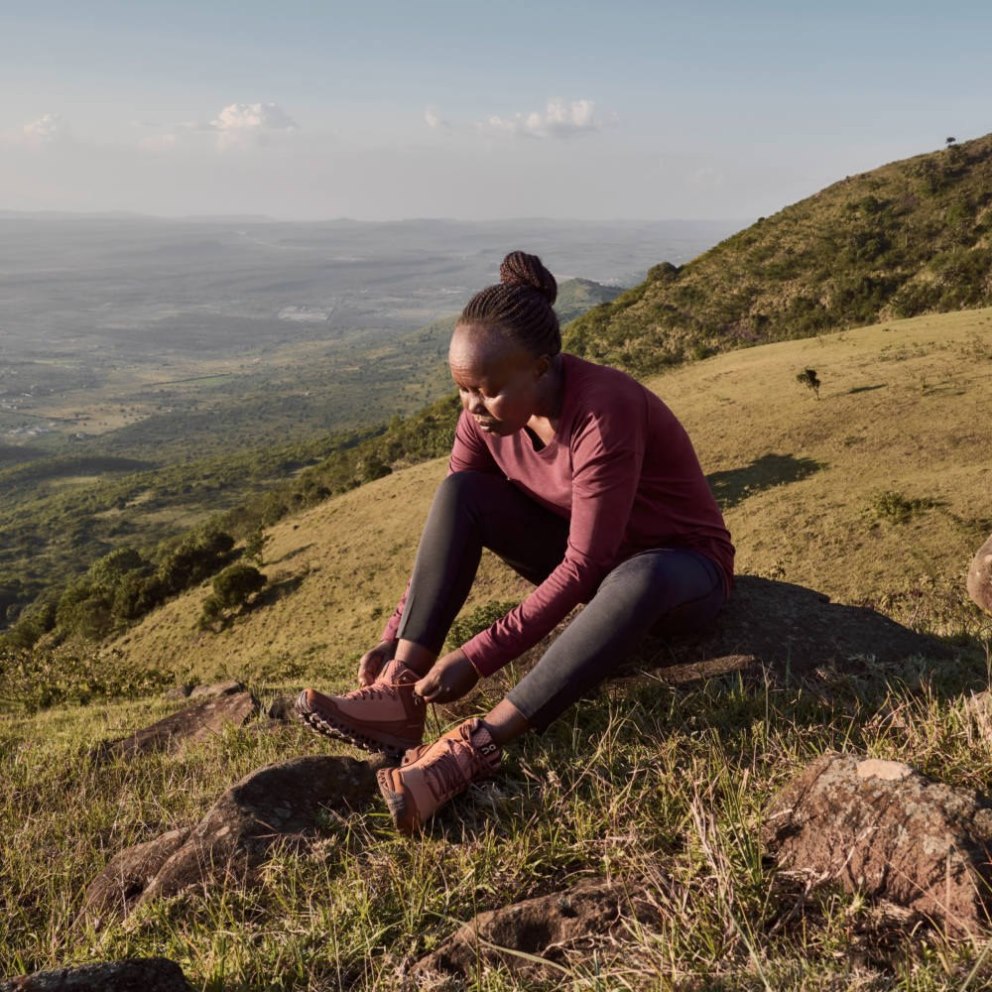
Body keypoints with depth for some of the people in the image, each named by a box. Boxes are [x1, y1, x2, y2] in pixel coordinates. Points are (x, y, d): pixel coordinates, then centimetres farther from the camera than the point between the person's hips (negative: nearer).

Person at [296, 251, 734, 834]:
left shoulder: (604, 412, -32)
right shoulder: (488, 415, -13)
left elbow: (583, 567, -33)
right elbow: (450, 530, -7)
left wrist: (478, 659, -34)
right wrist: (396, 638, -15)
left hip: (682, 568, -5)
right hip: (583, 555, 6)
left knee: (638, 580, -42)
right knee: (459, 491, -15)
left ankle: (478, 745, -39)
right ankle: (398, 697, -24)